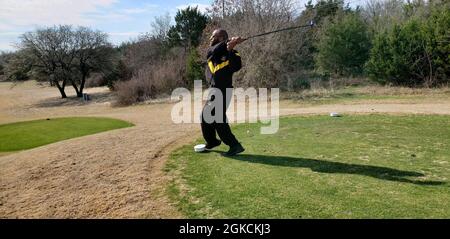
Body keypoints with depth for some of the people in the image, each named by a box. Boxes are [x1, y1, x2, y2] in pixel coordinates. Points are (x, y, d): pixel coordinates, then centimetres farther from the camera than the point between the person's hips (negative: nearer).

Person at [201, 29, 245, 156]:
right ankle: (212, 142, 36)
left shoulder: (230, 53, -9)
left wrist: (231, 50, -34)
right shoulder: (212, 50, 8)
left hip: (222, 90, -8)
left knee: (218, 119, -13)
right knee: (205, 116, 18)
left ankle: (235, 146, -7)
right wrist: (228, 43, -30)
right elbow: (214, 50, -16)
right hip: (214, 90, 8)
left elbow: (236, 66, -27)